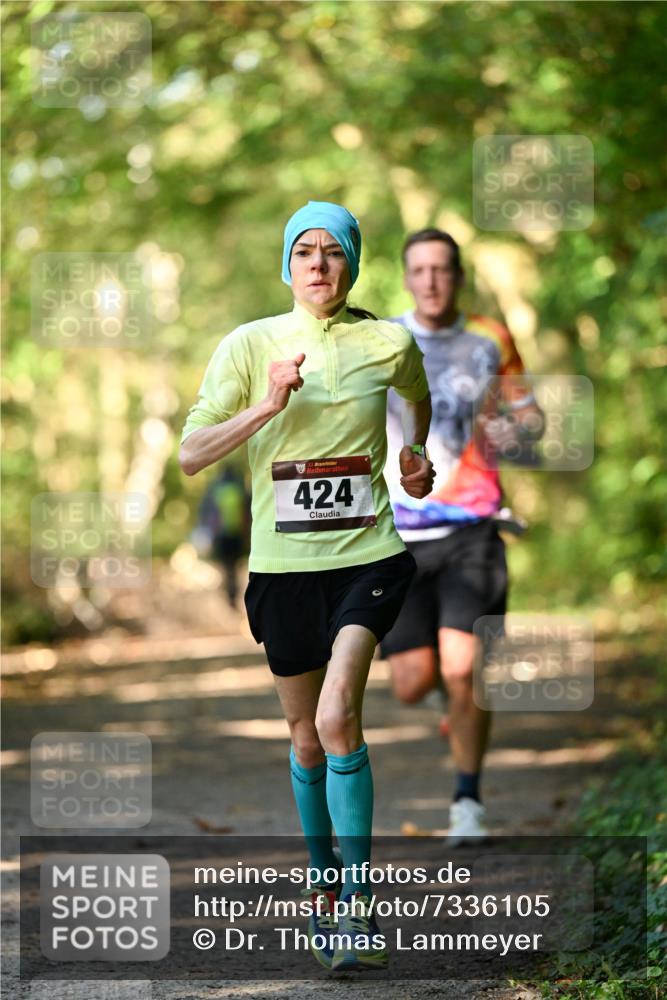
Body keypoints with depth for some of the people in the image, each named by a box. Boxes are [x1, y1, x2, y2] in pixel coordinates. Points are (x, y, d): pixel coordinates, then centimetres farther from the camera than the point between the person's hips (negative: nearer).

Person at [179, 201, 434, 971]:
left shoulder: (389, 344, 1)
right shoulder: (249, 346, -1)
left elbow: (417, 397, 26)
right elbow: (190, 455, -6)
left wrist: (415, 457, 9)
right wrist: (266, 405, -18)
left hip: (367, 554, -2)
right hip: (282, 563, 2)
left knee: (337, 717, -21)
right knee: (305, 735, 12)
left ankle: (358, 904, -17)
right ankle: (325, 887, 31)